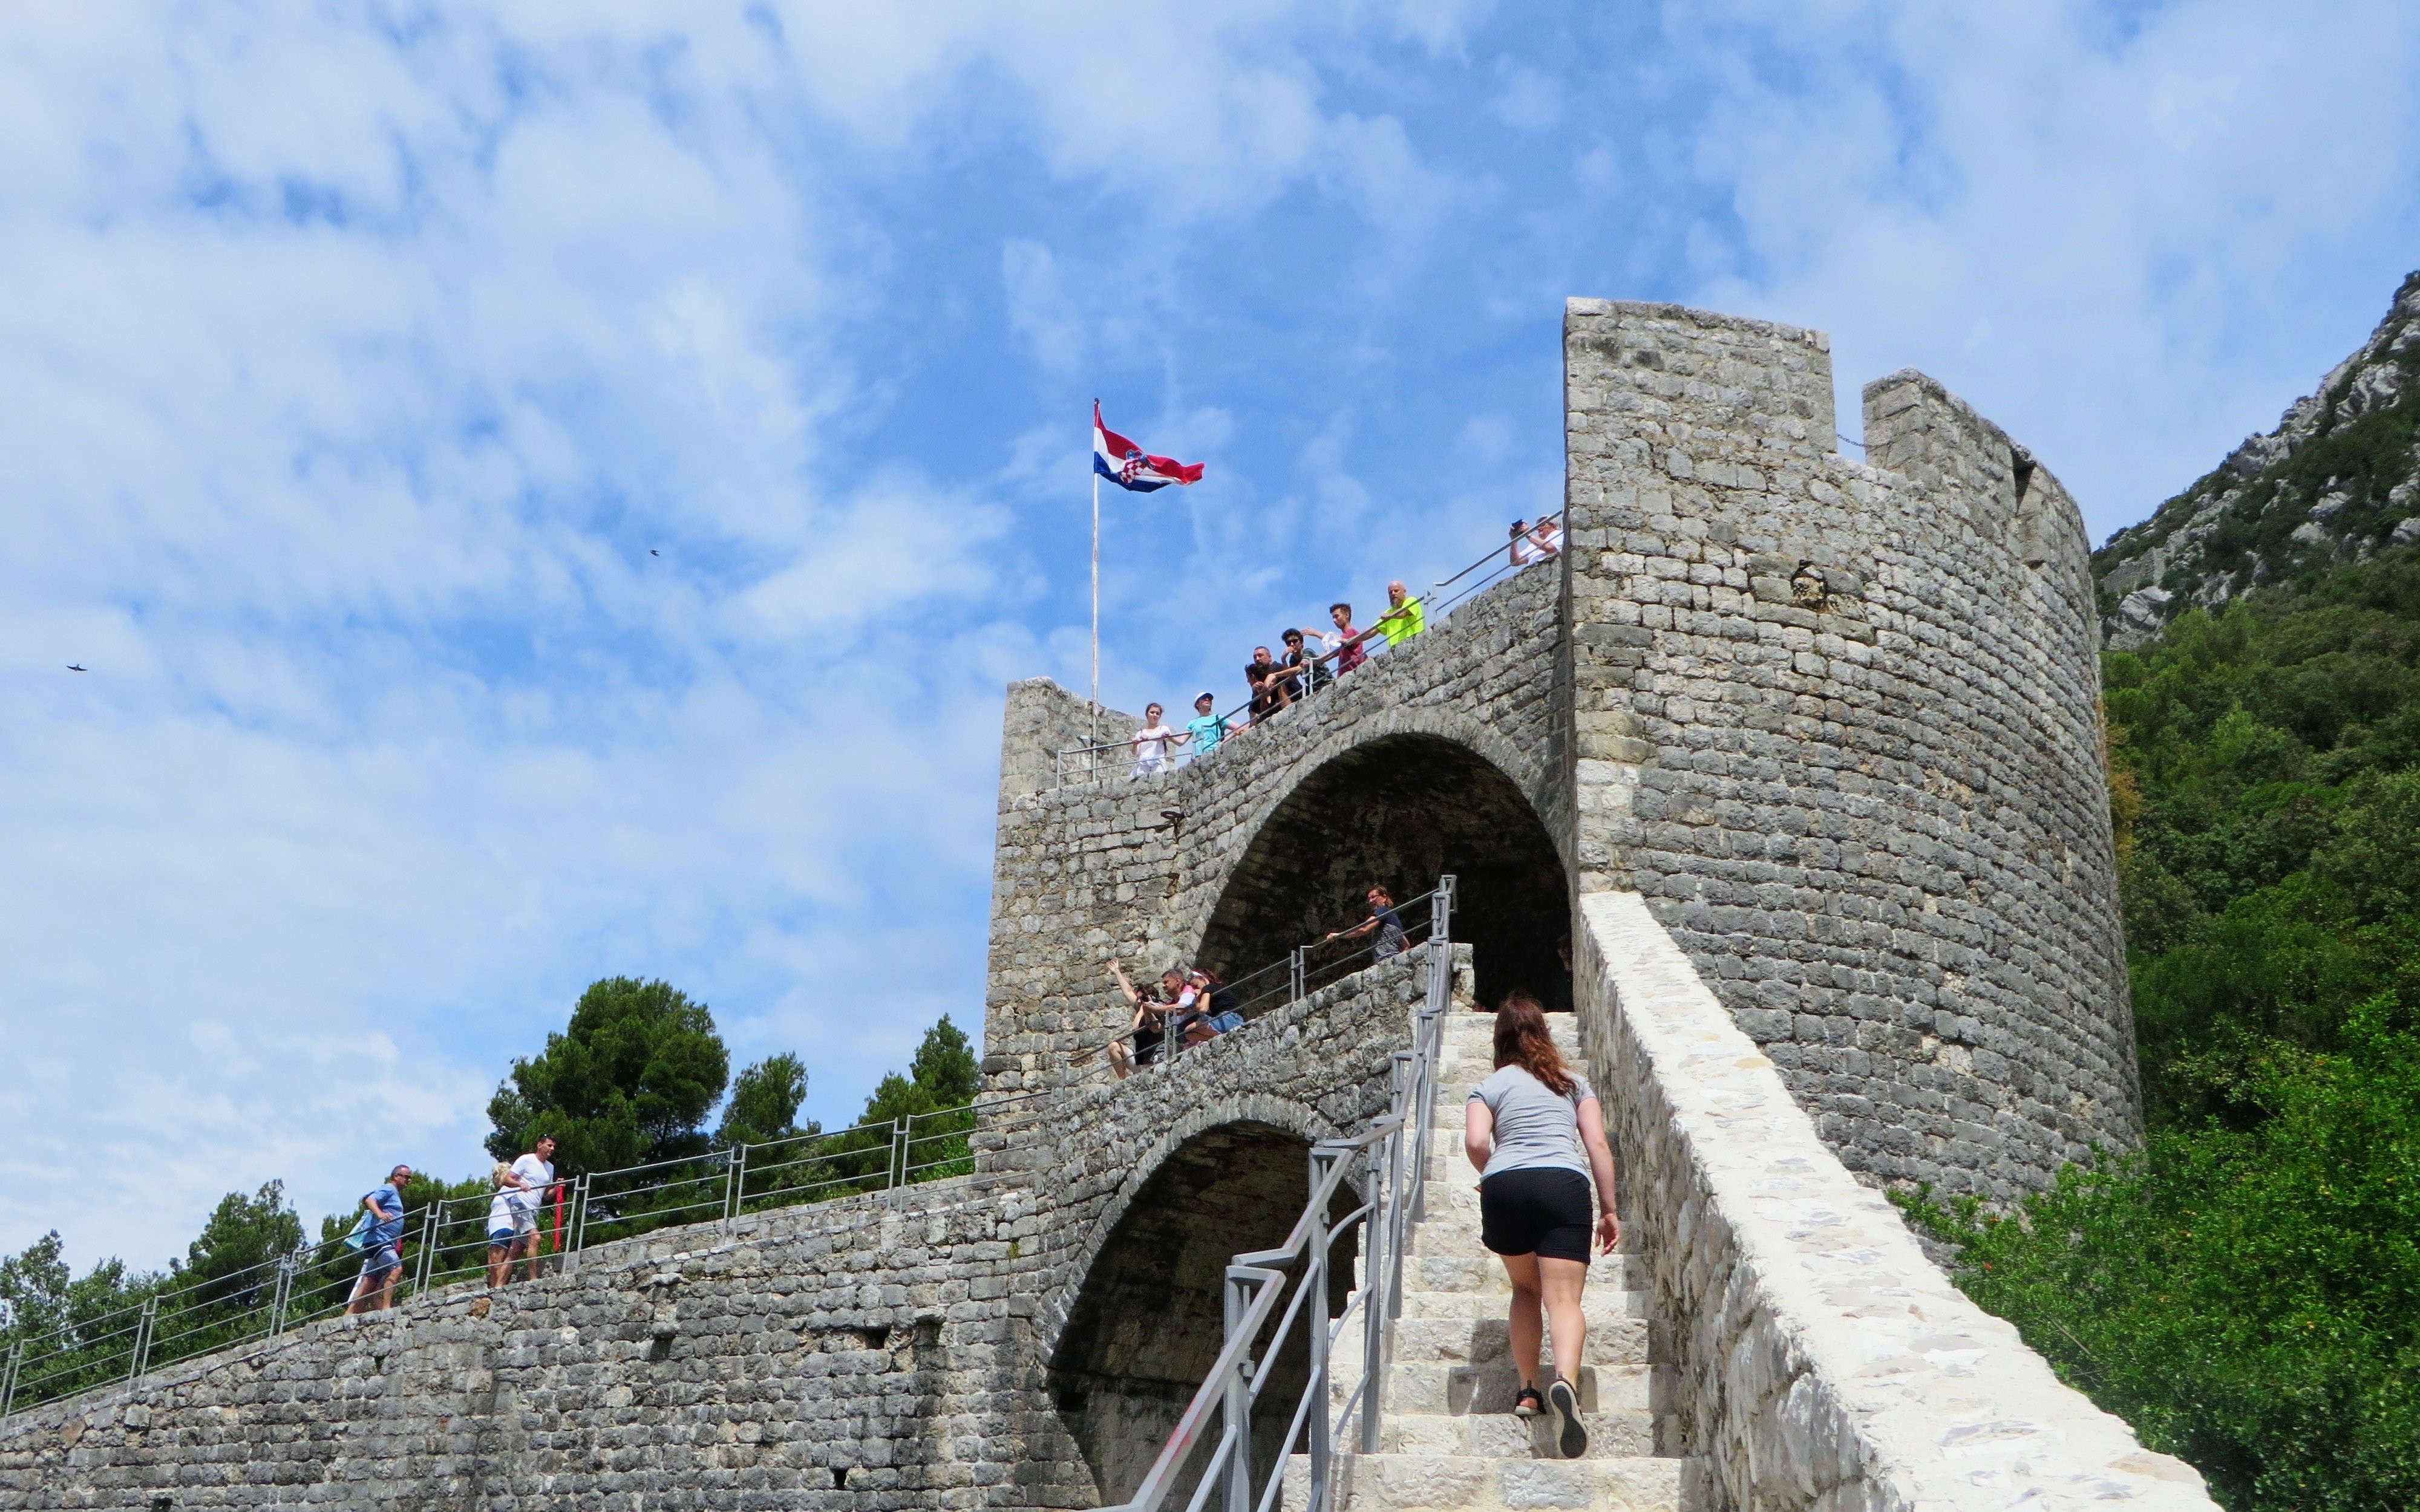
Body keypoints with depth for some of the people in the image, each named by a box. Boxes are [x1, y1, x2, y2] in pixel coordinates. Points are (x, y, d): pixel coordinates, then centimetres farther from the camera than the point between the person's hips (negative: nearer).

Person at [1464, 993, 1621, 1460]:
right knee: (1564, 1299, -10)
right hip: (1564, 1183, -1)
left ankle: (1528, 1390, 16)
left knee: (1525, 1289, 23)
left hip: (1504, 1189, 1)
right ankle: (1564, 1382, -36)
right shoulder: (1574, 1082, 23)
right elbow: (1598, 1145, 13)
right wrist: (1609, 1210, 15)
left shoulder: (1489, 1087, 18)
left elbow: (1475, 1143, 0)